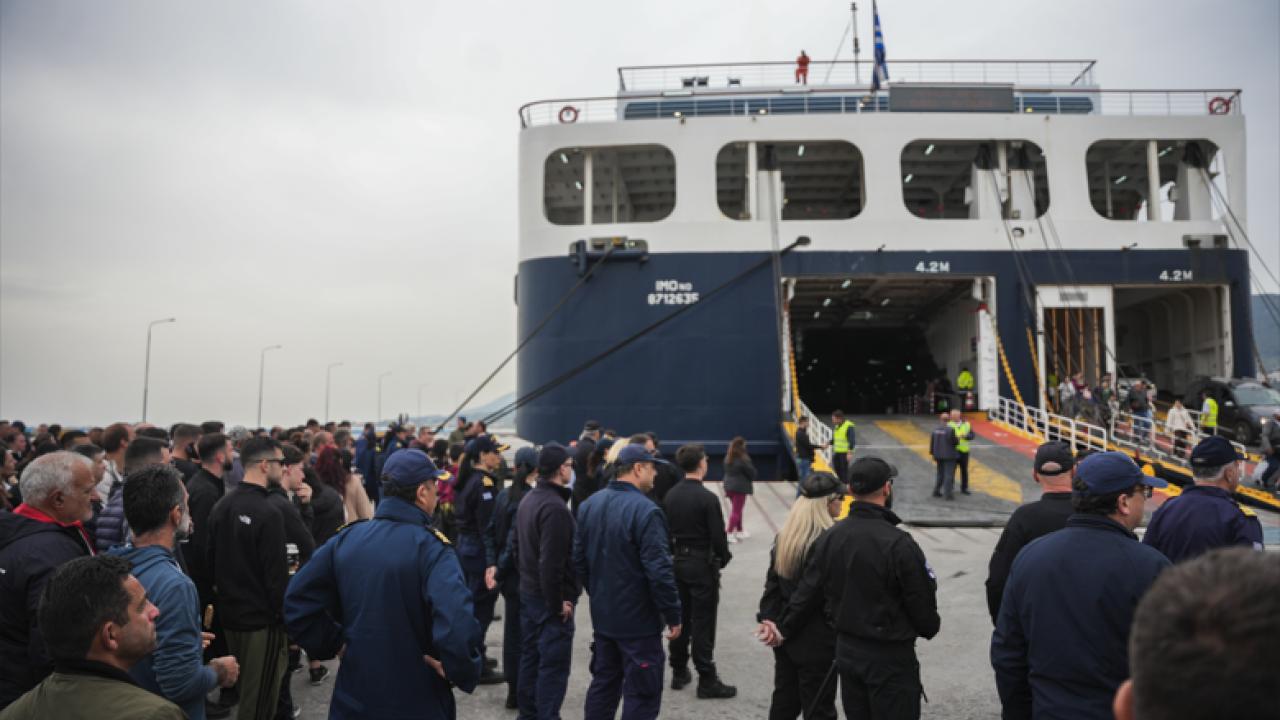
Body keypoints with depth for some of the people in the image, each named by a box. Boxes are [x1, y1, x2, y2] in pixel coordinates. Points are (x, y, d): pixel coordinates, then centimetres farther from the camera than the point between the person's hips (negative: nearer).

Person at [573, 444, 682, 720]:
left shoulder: (590, 504, 4)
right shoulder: (645, 511, -21)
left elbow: (579, 558, 10)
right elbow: (659, 571, -22)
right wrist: (673, 615, -13)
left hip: (602, 616, 8)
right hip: (638, 620, -8)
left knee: (603, 685, 20)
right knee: (642, 696, 3)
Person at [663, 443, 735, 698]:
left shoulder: (671, 495, 2)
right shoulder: (707, 498, -18)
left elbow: (667, 529, 7)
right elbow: (718, 536, -17)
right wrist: (724, 559, 0)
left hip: (678, 561, 6)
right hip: (702, 564, -6)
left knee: (680, 619, 15)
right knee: (703, 623, -1)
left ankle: (679, 672, 24)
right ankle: (707, 680, 5)